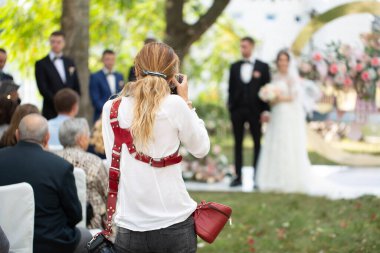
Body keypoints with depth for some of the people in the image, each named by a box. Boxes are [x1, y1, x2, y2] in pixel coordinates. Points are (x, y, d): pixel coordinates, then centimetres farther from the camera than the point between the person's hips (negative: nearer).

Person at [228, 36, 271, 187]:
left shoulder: (262, 67, 4)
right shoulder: (235, 67, 11)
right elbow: (231, 88, 11)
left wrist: (265, 110, -7)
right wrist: (230, 107, 1)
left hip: (254, 110, -2)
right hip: (237, 110, 2)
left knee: (257, 143, 2)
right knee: (238, 143, 3)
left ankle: (257, 177, 5)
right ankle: (238, 176, 6)